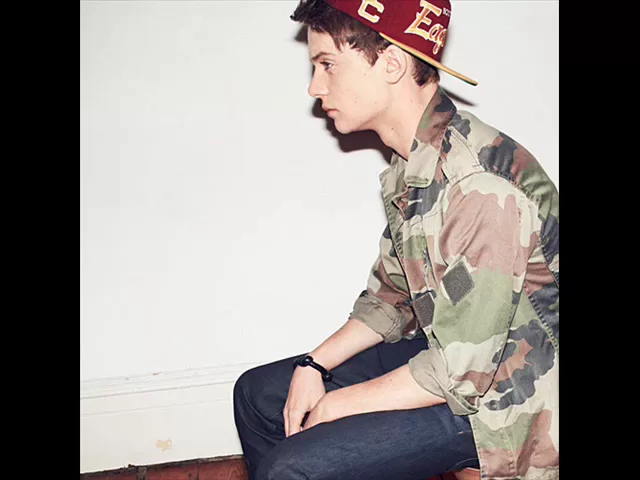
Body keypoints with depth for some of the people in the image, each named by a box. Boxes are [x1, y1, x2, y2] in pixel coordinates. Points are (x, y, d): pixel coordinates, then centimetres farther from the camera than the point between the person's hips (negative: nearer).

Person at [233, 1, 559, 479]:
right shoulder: (411, 168, 3)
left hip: (498, 400, -9)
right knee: (257, 394, 11)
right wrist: (316, 366, -1)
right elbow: (392, 295, 11)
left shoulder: (480, 184, -29)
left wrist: (340, 404, -14)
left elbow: (461, 371, -28)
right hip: (449, 355, 9)